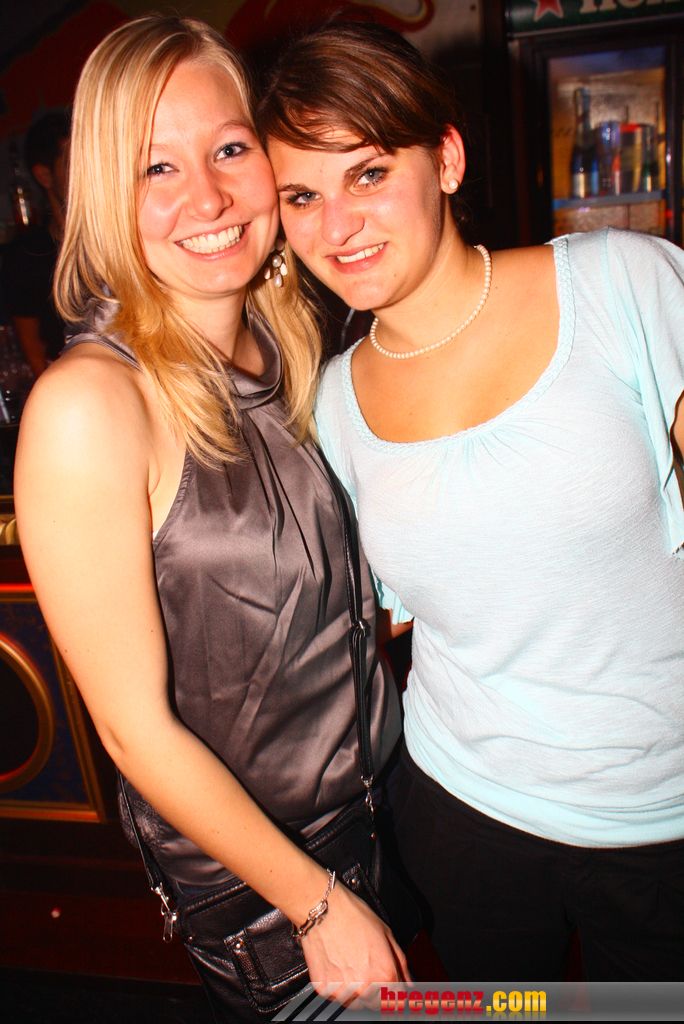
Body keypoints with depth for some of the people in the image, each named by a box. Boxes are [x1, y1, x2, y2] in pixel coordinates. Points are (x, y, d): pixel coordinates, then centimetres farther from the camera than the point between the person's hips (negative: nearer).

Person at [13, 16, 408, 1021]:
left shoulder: (285, 346, -5)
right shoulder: (88, 405, -27)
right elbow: (136, 726, -22)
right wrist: (322, 905, -13)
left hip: (388, 786, 6)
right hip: (251, 879, -6)